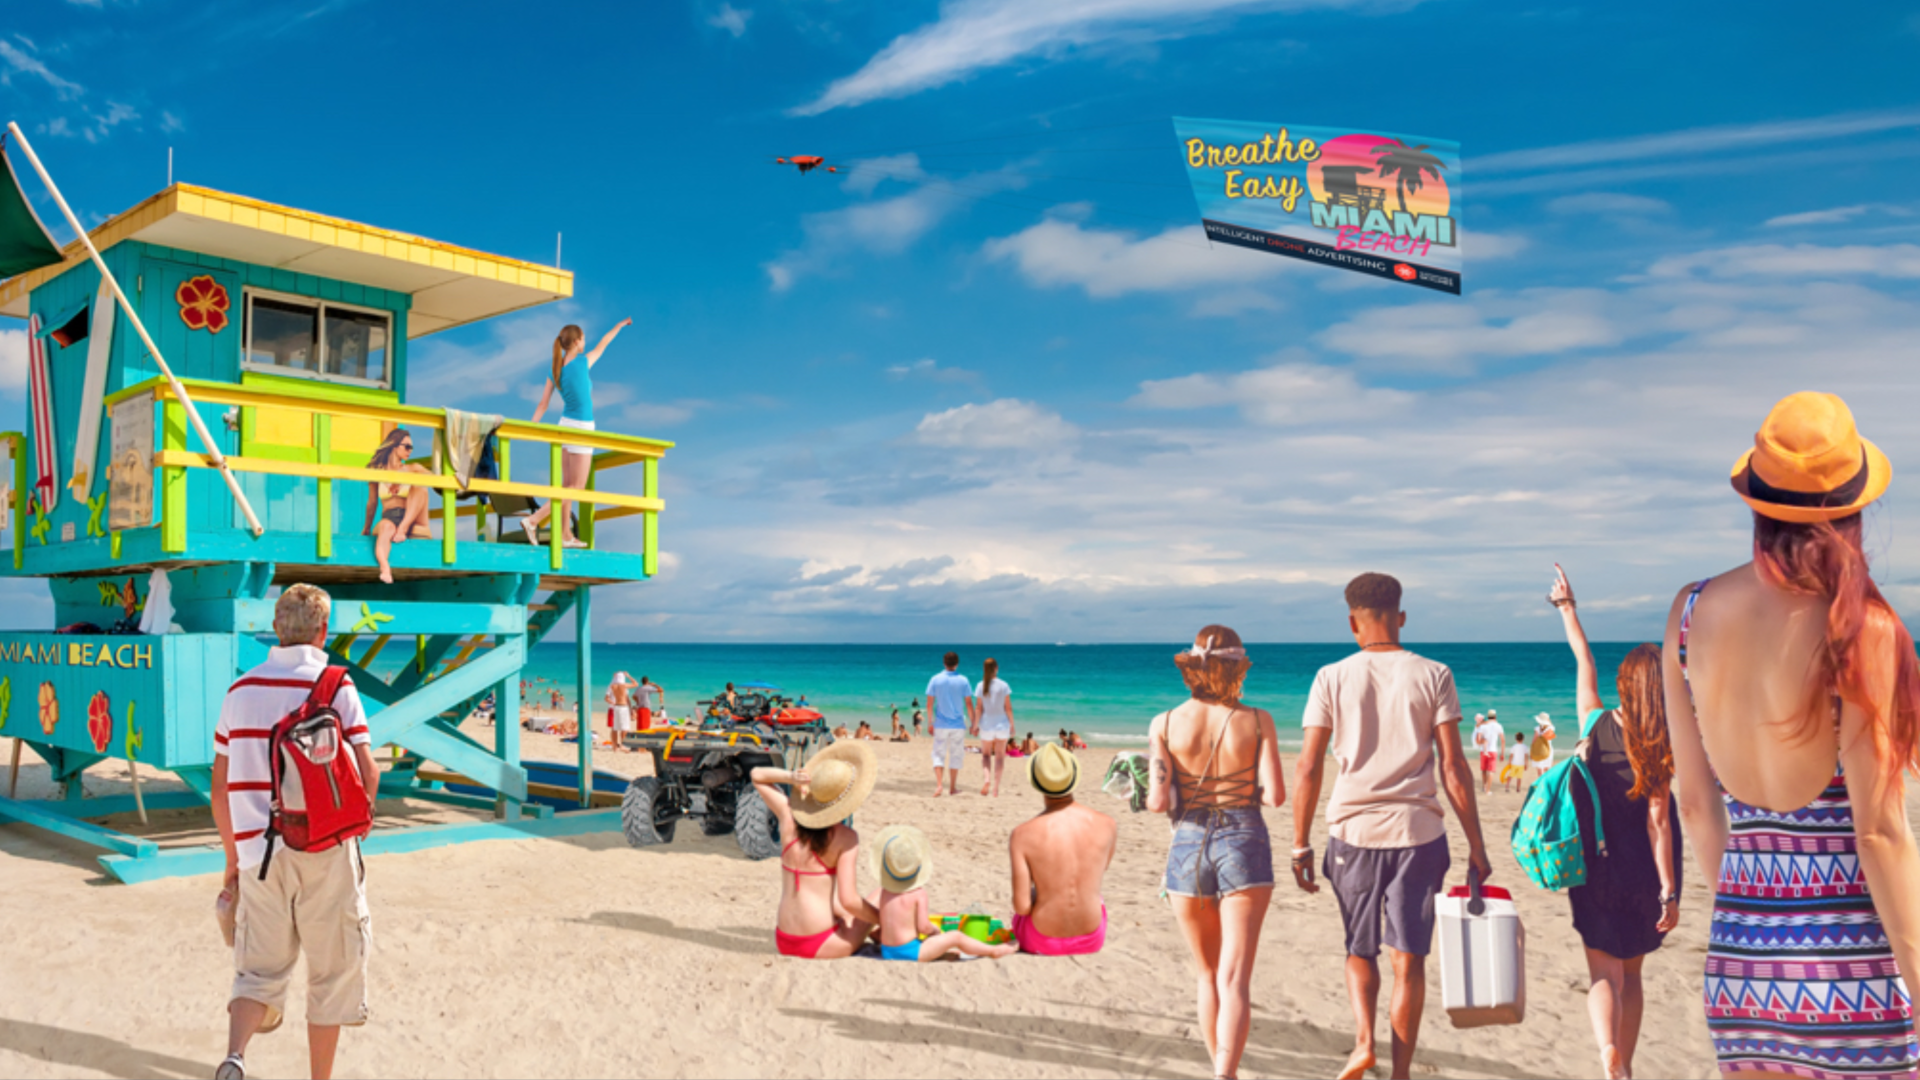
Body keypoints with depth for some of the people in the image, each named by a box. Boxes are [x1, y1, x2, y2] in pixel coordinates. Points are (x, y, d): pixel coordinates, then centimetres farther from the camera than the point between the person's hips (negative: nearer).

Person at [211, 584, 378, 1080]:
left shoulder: (241, 690, 6)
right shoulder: (336, 687, -6)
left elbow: (221, 787, 9)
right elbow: (367, 776, -12)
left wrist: (232, 858, 18)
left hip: (258, 852, 3)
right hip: (326, 853, -3)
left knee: (258, 969, 13)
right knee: (331, 973, 11)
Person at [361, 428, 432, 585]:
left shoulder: (412, 469, 15)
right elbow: (372, 502, 18)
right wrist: (366, 529, 20)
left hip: (412, 522, 1)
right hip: (389, 518, -1)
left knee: (420, 488, -24)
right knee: (386, 527, -39)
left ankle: (403, 529, -34)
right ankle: (385, 569, -62)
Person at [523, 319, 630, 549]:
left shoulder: (554, 371, 0)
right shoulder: (582, 363, -17)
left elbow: (542, 405, -1)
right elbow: (603, 344, -1)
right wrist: (620, 325, 15)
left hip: (565, 425, 7)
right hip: (581, 429, -7)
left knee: (567, 484, 12)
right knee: (577, 487, -2)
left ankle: (565, 535, 15)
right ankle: (533, 520, -14)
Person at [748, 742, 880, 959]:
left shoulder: (790, 817, 3)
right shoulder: (845, 837, -12)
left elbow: (757, 775, 19)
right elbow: (848, 900, -16)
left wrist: (791, 777, 0)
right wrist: (883, 920, 0)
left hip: (783, 943, 6)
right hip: (821, 946, -6)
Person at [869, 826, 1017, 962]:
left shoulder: (884, 892, 3)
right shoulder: (918, 893, -14)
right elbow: (923, 926, -17)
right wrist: (934, 930, 6)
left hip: (887, 951, 7)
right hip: (909, 950, -7)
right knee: (955, 936, 2)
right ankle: (993, 951, 10)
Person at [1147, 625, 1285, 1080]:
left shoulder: (1165, 724, -4)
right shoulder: (1256, 721, -4)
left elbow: (1158, 802, -9)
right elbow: (1275, 795, -9)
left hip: (1188, 847, 2)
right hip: (1244, 844, -1)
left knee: (1209, 974, 20)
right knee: (1234, 980, -2)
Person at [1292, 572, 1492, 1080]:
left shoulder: (1332, 678, 0)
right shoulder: (1433, 675, 0)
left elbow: (1308, 768, -3)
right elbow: (1453, 767, -3)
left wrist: (1300, 845, 4)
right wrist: (1475, 847, 3)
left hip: (1352, 830, 0)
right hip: (1417, 830, 0)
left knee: (1360, 951, 18)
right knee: (1409, 958, 8)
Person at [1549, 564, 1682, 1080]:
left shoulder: (1598, 724, -7)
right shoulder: (1658, 749, -10)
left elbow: (1584, 660, 6)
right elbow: (1657, 823, -13)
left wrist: (1567, 606, 18)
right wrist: (1669, 892, -10)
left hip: (1596, 867, 0)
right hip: (1642, 871, 1)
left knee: (1604, 972, -2)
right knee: (1631, 972, 17)